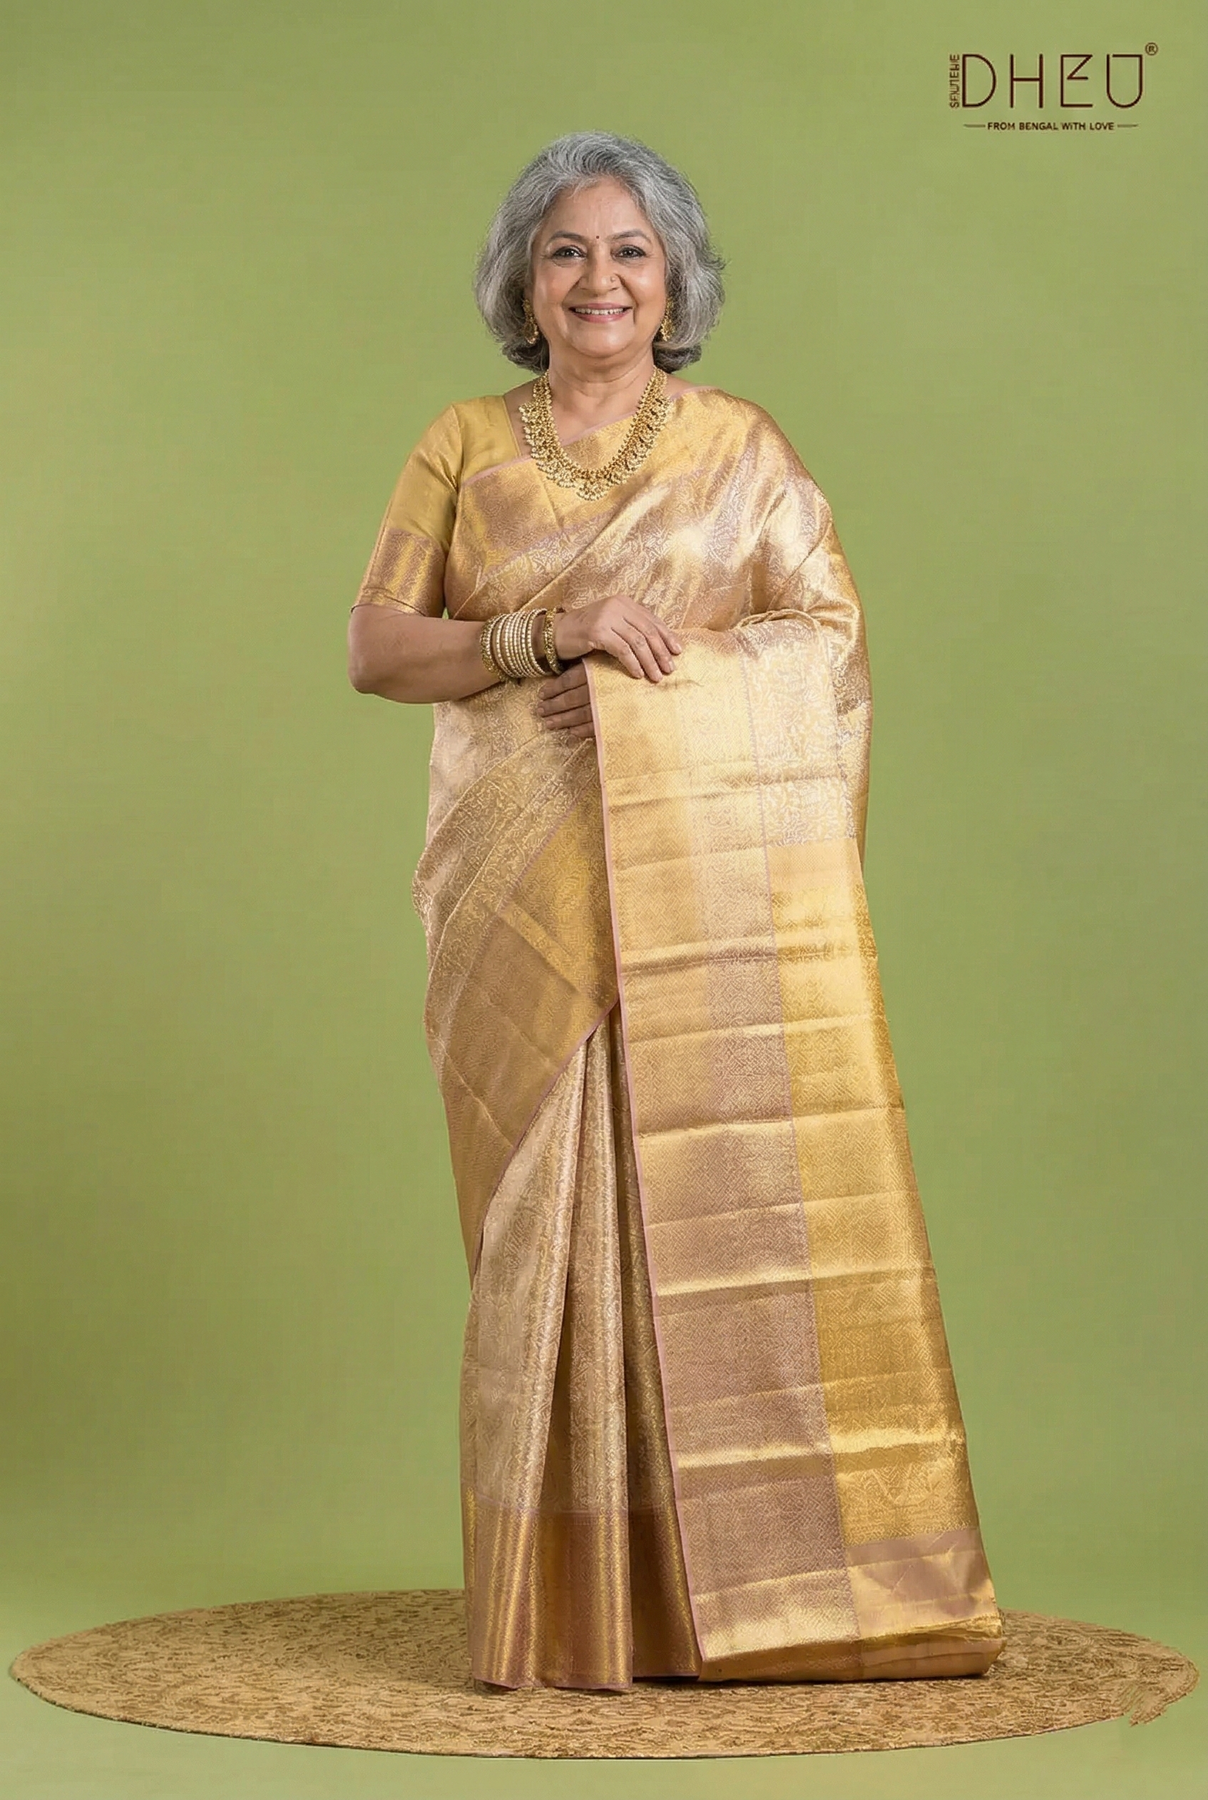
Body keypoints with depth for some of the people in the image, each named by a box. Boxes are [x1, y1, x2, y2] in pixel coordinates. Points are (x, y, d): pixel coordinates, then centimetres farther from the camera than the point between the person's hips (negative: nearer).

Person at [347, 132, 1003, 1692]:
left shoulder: (744, 449, 11)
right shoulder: (463, 448, 12)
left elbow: (831, 629, 4)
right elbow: (374, 646, 5)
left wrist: (663, 660, -11)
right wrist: (545, 634, -11)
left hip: (717, 880, 0)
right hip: (523, 888, 1)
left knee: (730, 1193, -5)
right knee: (550, 1201, -1)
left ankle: (761, 1579, 2)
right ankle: (575, 1598, 5)